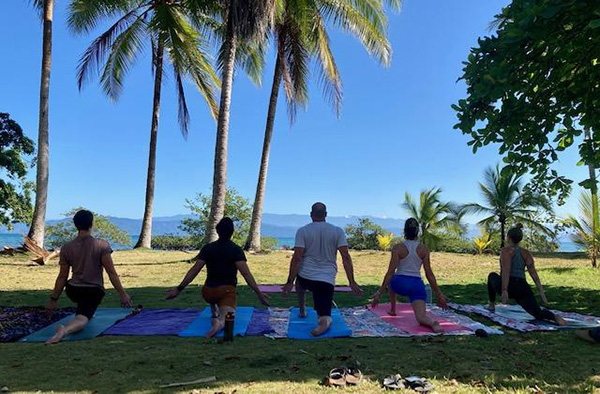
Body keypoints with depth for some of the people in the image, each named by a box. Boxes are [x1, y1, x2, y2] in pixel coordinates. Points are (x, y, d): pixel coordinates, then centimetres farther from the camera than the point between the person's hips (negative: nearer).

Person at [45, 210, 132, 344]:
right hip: (94, 292, -4)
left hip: (73, 291, 4)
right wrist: (122, 294, -10)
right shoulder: (102, 245, -12)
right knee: (82, 319, -11)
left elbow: (62, 277, 1)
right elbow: (111, 272, -14)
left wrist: (53, 299, 11)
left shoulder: (66, 248, -2)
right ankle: (65, 329, -42)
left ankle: (85, 313, 37)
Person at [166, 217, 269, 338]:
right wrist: (259, 293, -14)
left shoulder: (207, 248, 3)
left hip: (208, 292, 4)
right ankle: (221, 321, -45)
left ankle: (215, 315, 19)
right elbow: (246, 273, -14)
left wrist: (179, 289, 4)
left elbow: (194, 270, -1)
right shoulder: (236, 250, -4)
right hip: (227, 291, -4)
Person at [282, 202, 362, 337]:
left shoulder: (302, 231, -2)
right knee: (324, 315, 3)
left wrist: (290, 282, -5)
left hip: (306, 277, 1)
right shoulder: (337, 231, 2)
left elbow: (297, 258, -9)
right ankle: (325, 318, -31)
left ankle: (302, 310, 41)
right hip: (327, 280, -1)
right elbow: (346, 257, -4)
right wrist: (352, 282, -1)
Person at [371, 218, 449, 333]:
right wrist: (439, 294, 9)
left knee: (391, 279, 35)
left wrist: (379, 292, -5)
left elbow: (390, 272, -10)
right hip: (417, 285, 1)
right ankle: (433, 323, -37)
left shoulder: (397, 248, -7)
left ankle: (393, 310, 37)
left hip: (400, 284, -1)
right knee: (421, 317, -2)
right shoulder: (424, 249, 0)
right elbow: (429, 274, 0)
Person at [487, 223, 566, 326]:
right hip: (523, 288, 4)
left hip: (508, 286, -4)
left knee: (492, 276, 28)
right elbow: (534, 274, 6)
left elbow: (506, 271, -14)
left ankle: (492, 305, 30)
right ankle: (554, 317, -31)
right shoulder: (526, 253, 16)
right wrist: (541, 292, 3)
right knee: (538, 314, 2)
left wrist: (504, 291, -21)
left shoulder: (506, 250, 0)